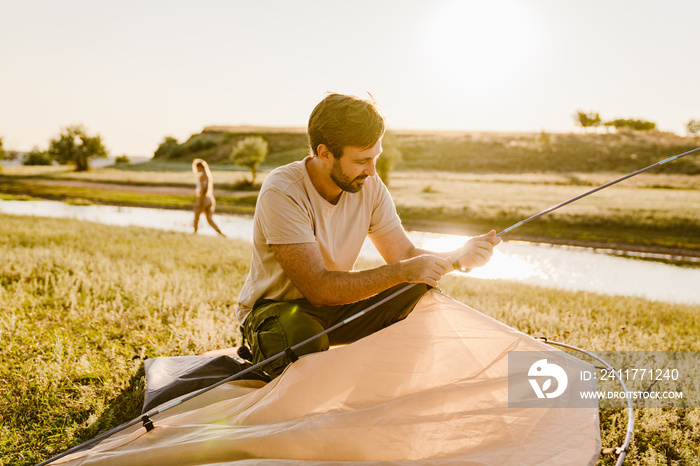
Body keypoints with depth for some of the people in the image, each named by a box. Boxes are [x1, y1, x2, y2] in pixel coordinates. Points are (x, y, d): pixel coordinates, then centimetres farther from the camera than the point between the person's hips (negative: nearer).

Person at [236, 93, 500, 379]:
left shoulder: (369, 186, -10)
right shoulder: (282, 192, -29)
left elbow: (405, 255, -4)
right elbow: (319, 288, -33)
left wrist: (460, 257, -23)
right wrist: (402, 272, -36)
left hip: (336, 305, 5)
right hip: (274, 308, -5)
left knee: (421, 293, -15)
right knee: (304, 340, -40)